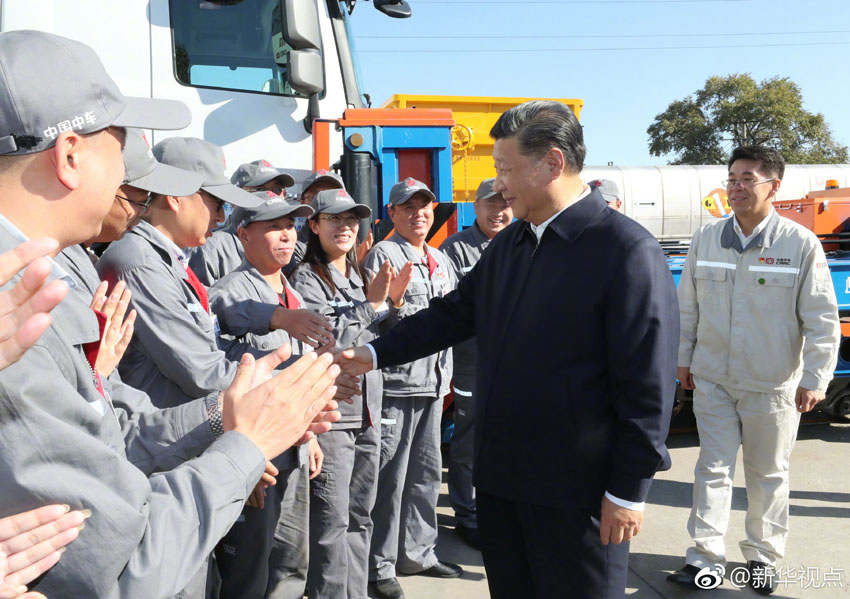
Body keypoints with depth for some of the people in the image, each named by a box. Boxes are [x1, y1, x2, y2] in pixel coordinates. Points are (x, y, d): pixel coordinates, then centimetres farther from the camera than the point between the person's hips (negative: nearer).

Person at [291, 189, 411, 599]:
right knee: (332, 522, -2)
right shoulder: (306, 279, -7)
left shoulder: (361, 277, 14)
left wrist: (395, 302, 1)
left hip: (368, 411, 7)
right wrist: (371, 304, -15)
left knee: (360, 517, 15)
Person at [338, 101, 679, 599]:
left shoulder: (628, 251, -15)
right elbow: (453, 314, 16)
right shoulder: (508, 244, 8)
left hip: (577, 490, -7)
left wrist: (629, 489, -14)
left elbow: (648, 383, -16)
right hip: (500, 477, 7)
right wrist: (375, 354, 11)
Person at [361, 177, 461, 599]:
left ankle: (417, 553, 29)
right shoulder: (382, 255, -5)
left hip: (434, 380, 7)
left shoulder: (441, 260, 17)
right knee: (390, 477, -1)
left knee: (427, 472, 15)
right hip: (396, 381, -7)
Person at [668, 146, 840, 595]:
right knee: (713, 469, 5)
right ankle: (705, 557, 14)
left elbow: (822, 319, -7)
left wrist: (815, 378, -9)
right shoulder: (706, 239, 0)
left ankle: (763, 557, 29)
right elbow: (688, 307, 8)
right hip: (712, 380, 2)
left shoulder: (800, 244, -9)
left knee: (768, 474, 13)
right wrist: (684, 359, 9)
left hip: (773, 385, -2)